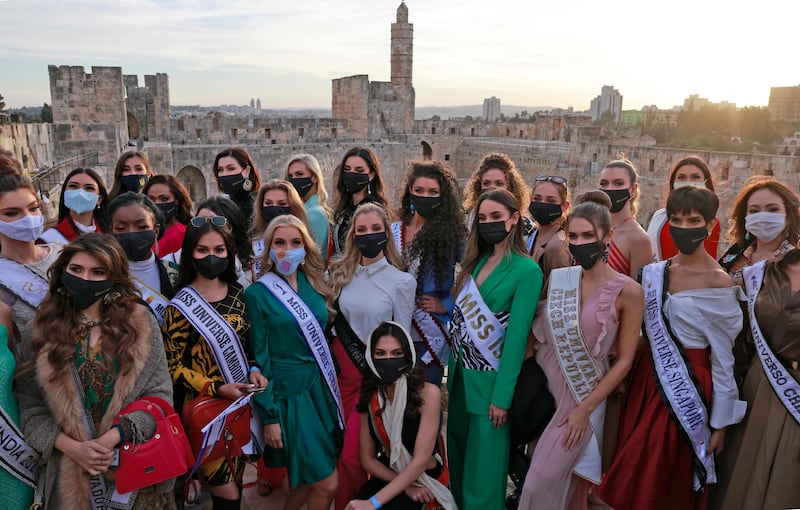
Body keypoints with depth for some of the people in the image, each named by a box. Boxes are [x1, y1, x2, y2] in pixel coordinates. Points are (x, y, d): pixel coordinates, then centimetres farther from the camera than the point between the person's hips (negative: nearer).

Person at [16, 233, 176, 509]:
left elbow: (159, 393, -6)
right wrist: (72, 447, -15)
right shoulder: (43, 330, 0)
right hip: (69, 471, 1)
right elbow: (30, 407, -1)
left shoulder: (141, 323, -4)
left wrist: (112, 438, -16)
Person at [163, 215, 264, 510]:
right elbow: (173, 366, -10)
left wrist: (253, 370, -7)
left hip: (241, 402, 5)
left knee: (235, 481, 19)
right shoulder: (180, 306, -12)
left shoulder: (237, 293, 2)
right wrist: (217, 388, -20)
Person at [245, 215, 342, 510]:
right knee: (327, 483, 0)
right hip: (289, 394, -5)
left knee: (309, 475, 15)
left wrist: (332, 389, 10)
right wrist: (269, 416, -10)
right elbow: (259, 359, -10)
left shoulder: (312, 285, 4)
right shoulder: (257, 293, -11)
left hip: (322, 389, 5)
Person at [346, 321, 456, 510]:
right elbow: (368, 458, 0)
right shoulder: (370, 397, -5)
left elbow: (420, 461, -21)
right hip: (387, 476, 4)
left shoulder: (428, 393, -20)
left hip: (425, 479, -4)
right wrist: (405, 485, -14)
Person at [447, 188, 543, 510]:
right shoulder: (476, 261, 6)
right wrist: (451, 371, 3)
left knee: (482, 470, 7)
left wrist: (502, 397, -16)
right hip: (459, 375, 7)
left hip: (489, 380, -6)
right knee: (458, 459, 20)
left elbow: (517, 336, -17)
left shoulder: (527, 270, -14)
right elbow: (461, 319, 8)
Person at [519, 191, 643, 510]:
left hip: (584, 395, -4)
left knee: (542, 483, -3)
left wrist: (585, 409, -10)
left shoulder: (627, 291, -13)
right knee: (562, 482, 17)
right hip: (543, 384, 4)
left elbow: (624, 361, -9)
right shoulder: (557, 278, -2)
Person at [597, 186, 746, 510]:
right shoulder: (655, 272, 2)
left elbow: (723, 359, -9)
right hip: (647, 378, 5)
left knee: (669, 483, 8)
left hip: (687, 388, -5)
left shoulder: (718, 282, -13)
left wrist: (720, 423, -6)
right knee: (633, 476, 16)